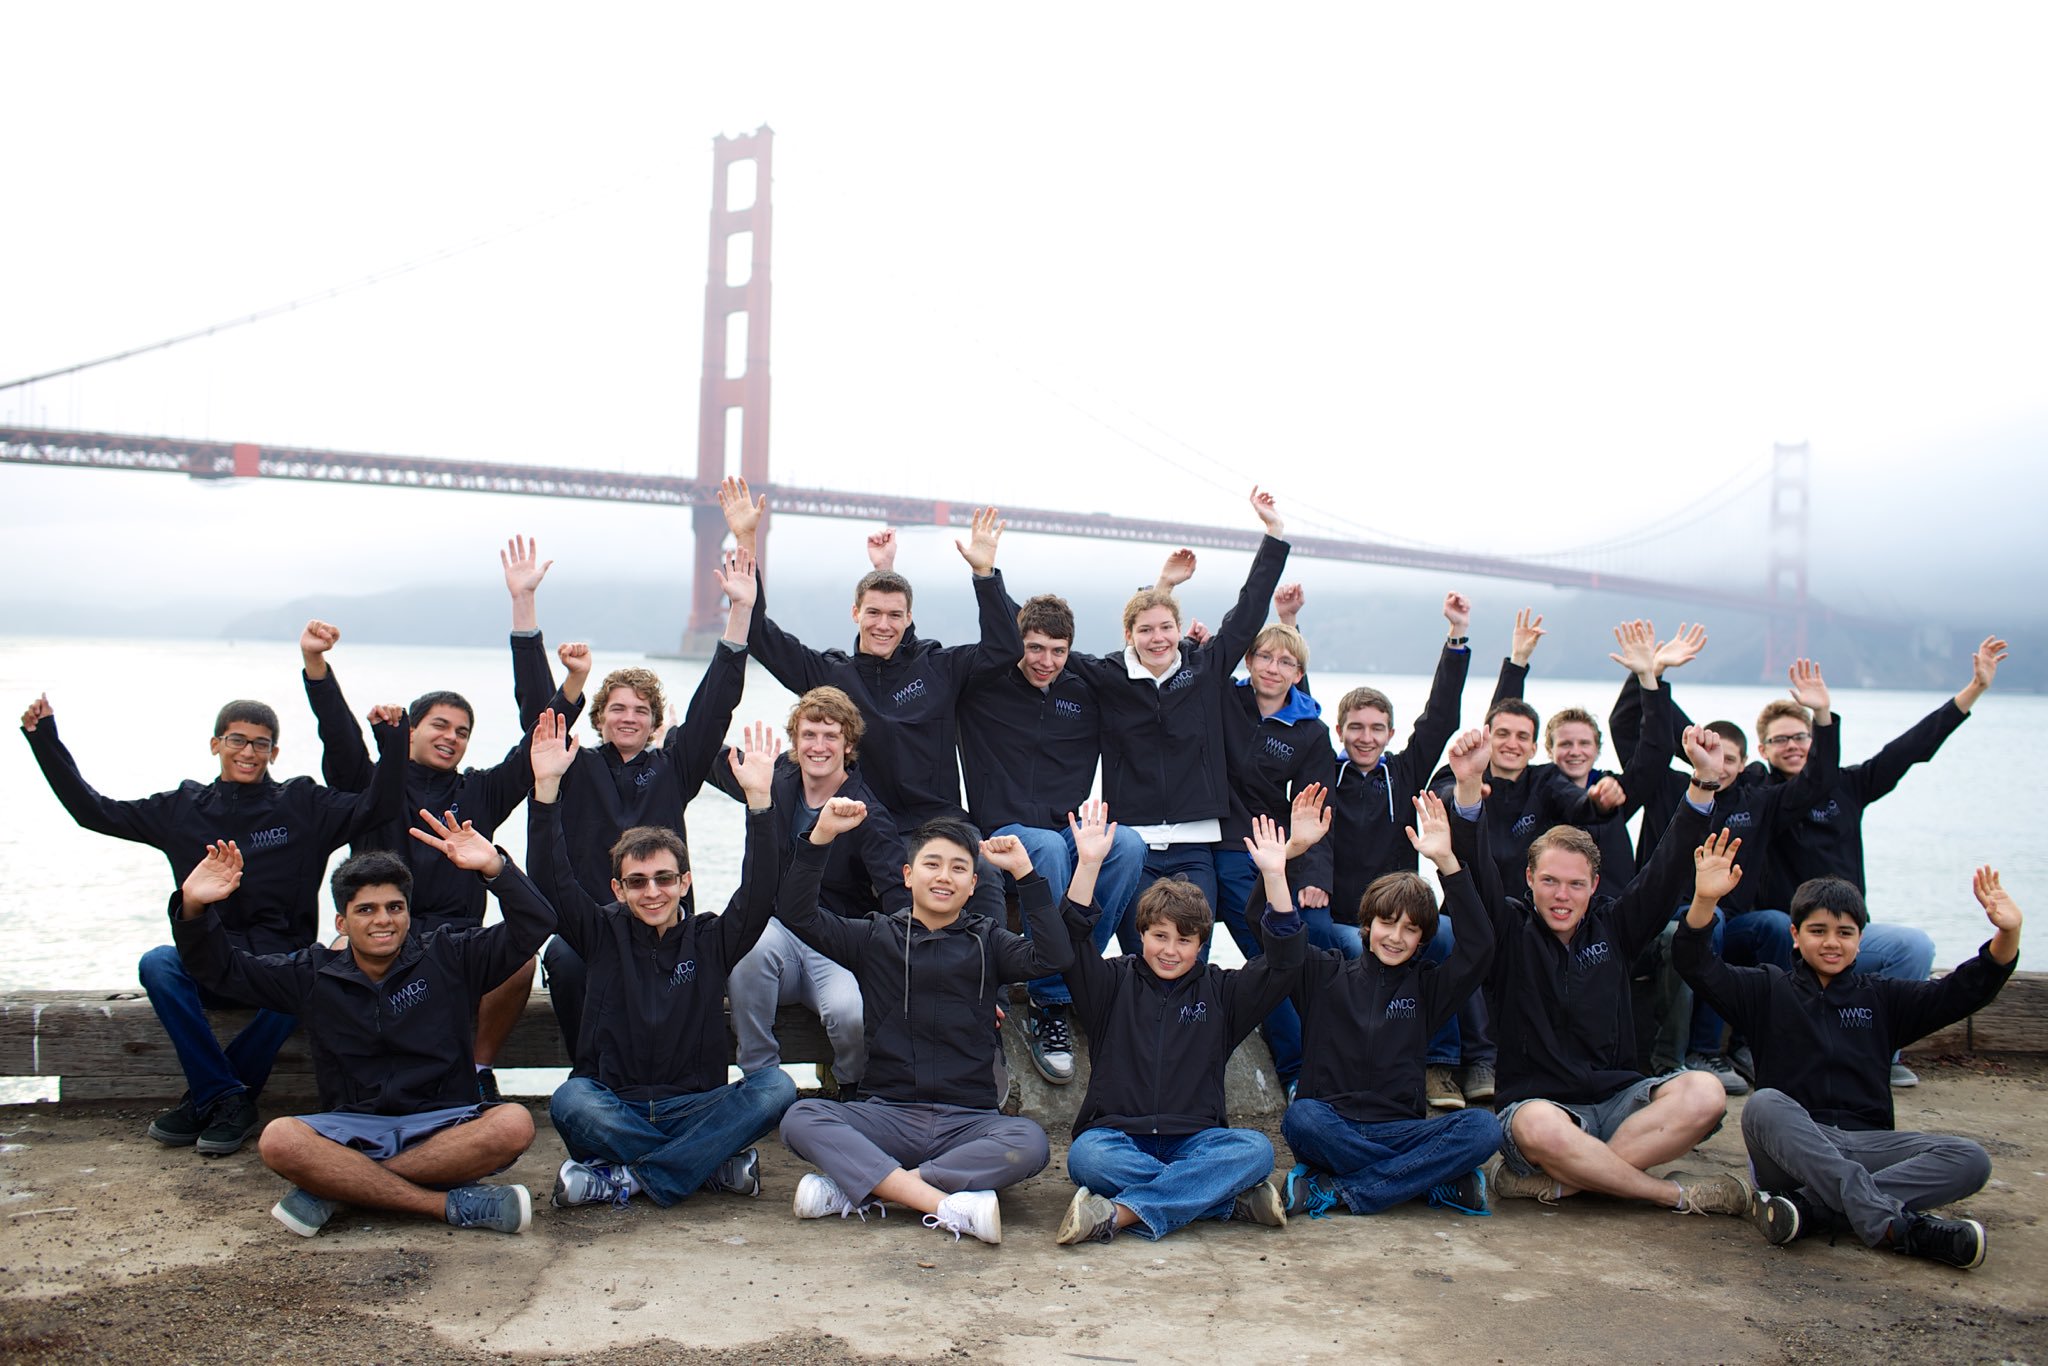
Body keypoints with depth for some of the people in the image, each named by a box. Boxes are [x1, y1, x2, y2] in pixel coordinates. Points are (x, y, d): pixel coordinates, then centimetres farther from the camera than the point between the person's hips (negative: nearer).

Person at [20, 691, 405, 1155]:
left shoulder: (302, 804, 4)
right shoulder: (183, 808, 11)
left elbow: (379, 806, -6)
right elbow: (92, 810, 11)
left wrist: (390, 738, -19)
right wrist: (44, 739, 6)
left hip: (280, 957, -2)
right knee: (158, 964, -31)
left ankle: (206, 1095, -17)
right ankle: (229, 1098, -22)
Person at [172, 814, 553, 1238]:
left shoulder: (447, 958, 6)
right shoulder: (314, 975, 12)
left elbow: (534, 925, -2)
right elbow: (221, 968, 15)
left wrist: (494, 868, -18)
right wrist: (194, 908, -4)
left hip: (445, 1129, -1)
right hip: (350, 1133, 1)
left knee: (514, 1124, -33)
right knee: (279, 1141, -31)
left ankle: (337, 1187, -24)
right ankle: (450, 1204, -29)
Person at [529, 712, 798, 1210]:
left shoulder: (711, 939, 6)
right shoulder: (602, 935, 8)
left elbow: (759, 894, -9)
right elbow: (552, 881, -5)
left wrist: (758, 799, -20)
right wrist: (547, 786, -15)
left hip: (694, 1108, 1)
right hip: (614, 1107, 0)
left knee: (775, 1087, -27)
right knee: (570, 1100, -33)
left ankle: (625, 1177, -23)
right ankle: (716, 1163, -20)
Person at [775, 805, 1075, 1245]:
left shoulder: (988, 942, 12)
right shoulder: (876, 937, 13)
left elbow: (1053, 957, -6)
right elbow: (796, 914, 2)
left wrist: (1023, 872, -8)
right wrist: (821, 835, -8)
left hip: (968, 1121, 0)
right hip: (888, 1115, 0)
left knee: (1030, 1142, -31)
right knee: (800, 1119, -27)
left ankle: (856, 1188, -27)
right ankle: (947, 1206, -34)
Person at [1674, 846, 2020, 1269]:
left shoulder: (1882, 999, 19)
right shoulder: (1769, 992, 12)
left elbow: (1963, 992, 8)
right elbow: (1700, 968, -3)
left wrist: (2007, 934, -10)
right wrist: (1704, 901, -21)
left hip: (1865, 1144, 3)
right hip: (1791, 1145, -3)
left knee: (1970, 1161, -22)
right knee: (1764, 1105, -36)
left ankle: (1812, 1208, -35)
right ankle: (1892, 1223, -44)